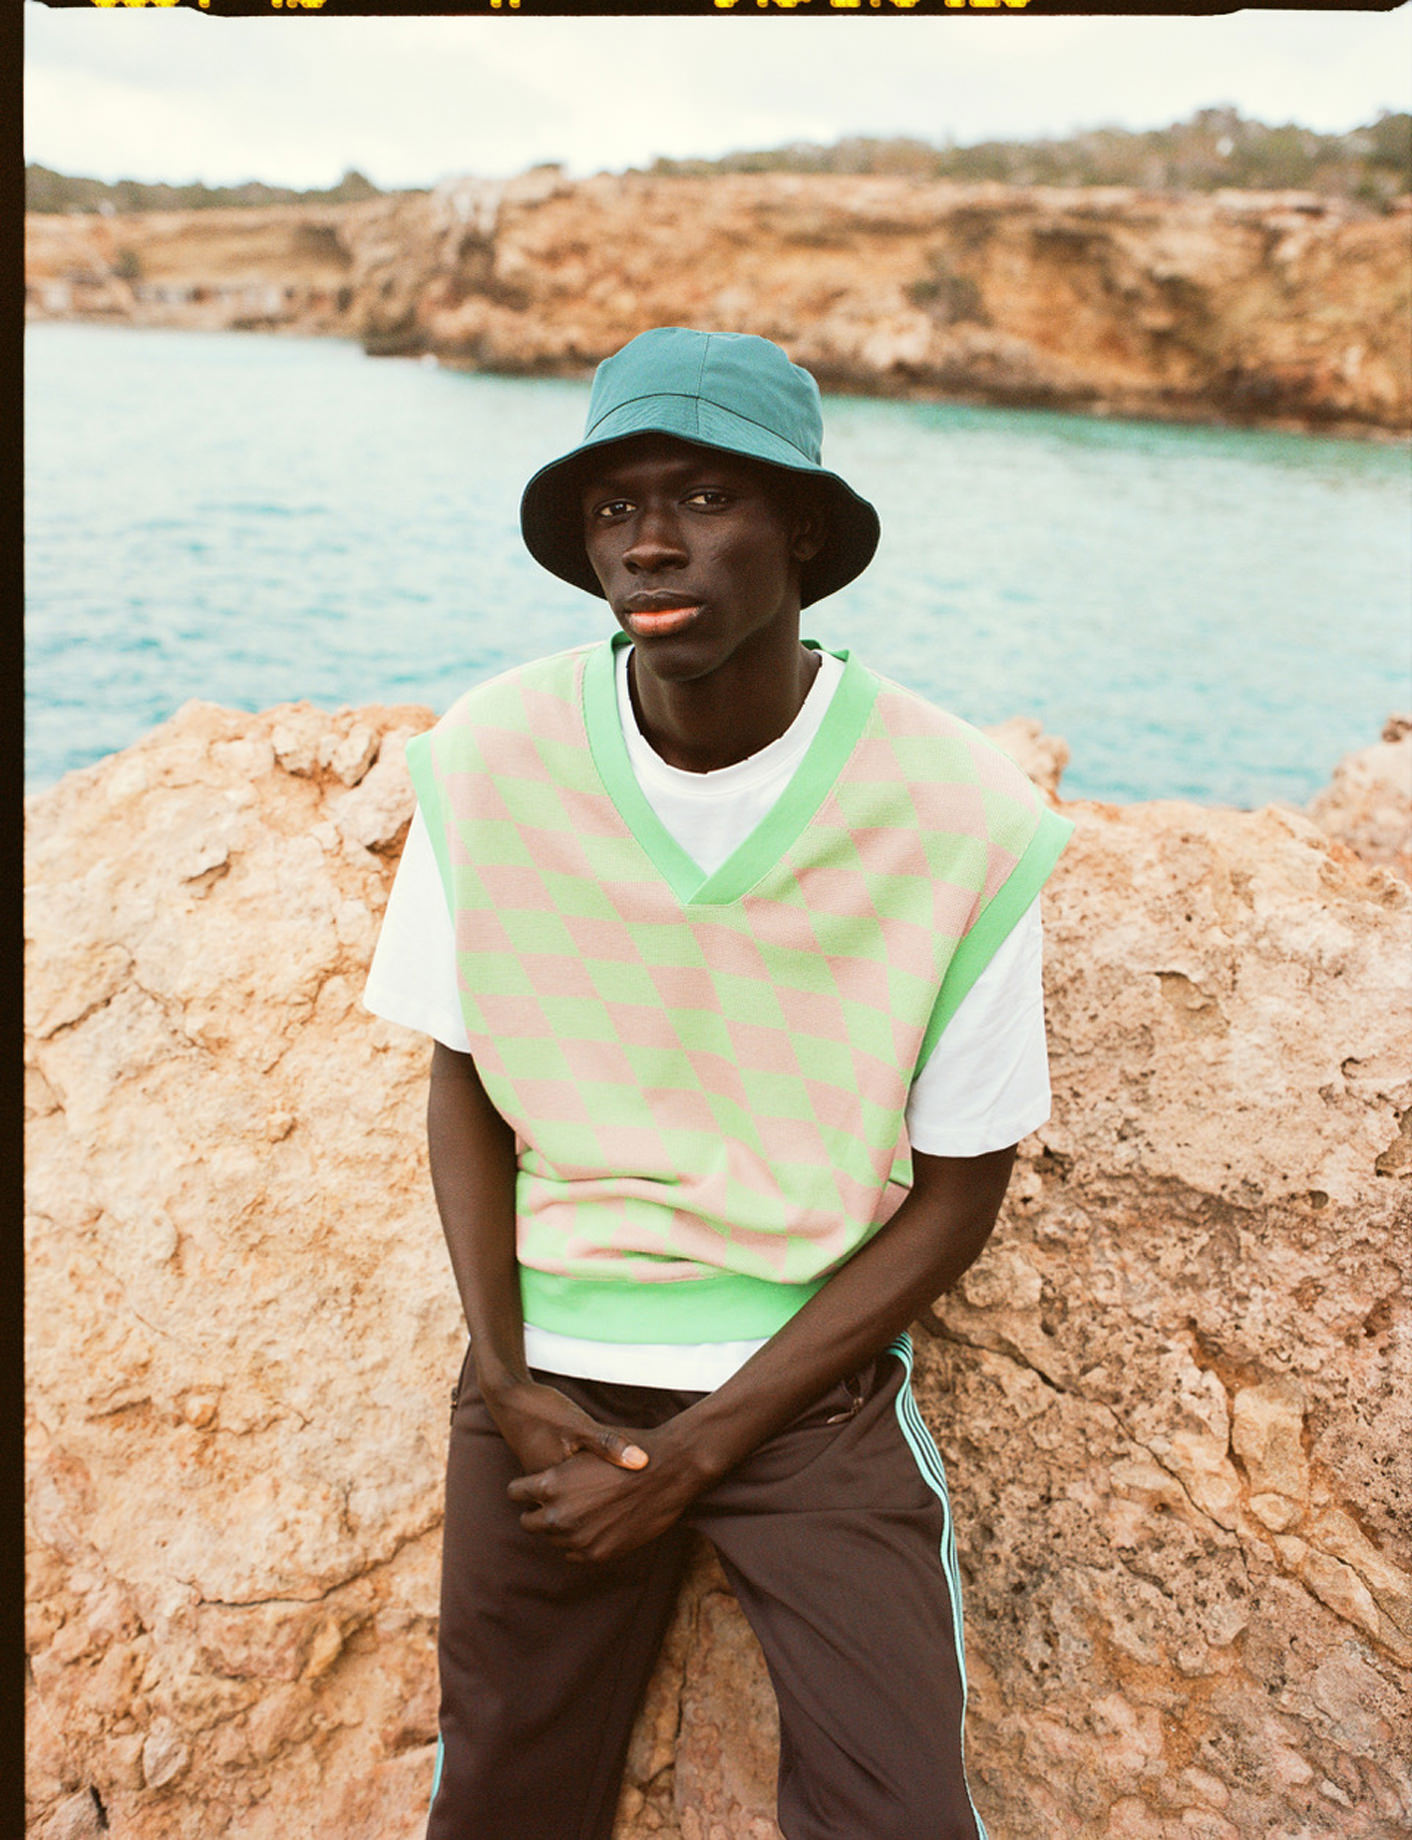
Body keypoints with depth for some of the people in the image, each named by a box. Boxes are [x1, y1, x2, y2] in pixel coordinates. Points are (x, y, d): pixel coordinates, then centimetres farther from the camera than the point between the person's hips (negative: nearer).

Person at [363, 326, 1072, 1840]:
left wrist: (695, 1453, -10)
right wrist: (503, 1383, -7)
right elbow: (465, 1083, 3)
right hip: (548, 1357, 2)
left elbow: (957, 1195, -7)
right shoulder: (488, 758, -9)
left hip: (814, 1369, -1)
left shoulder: (965, 821, -15)